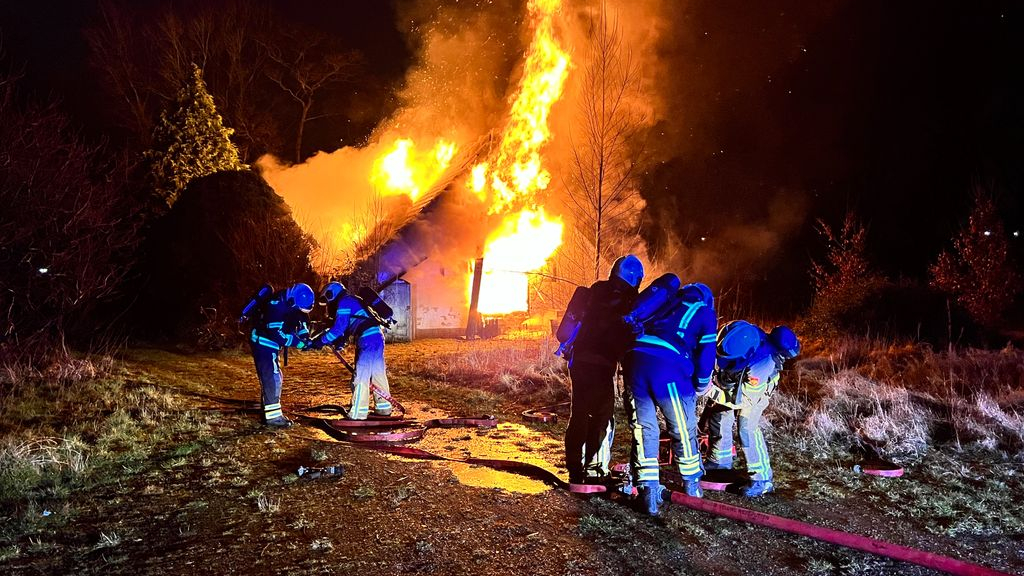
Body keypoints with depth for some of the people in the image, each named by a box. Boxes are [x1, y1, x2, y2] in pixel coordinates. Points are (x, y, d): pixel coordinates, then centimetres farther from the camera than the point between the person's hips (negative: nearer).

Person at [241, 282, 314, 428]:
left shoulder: (291, 303, -3)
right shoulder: (276, 307, -29)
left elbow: (302, 319, 12)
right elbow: (277, 334, -31)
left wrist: (305, 336, -6)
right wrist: (300, 343, -30)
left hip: (270, 345, 9)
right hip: (262, 343, -9)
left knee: (273, 378, 14)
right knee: (272, 377, -11)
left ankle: (268, 413, 24)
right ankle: (273, 416, -7)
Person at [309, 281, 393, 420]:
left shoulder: (344, 302, -3)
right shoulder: (353, 300, 26)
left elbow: (339, 328, -11)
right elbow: (348, 328, 27)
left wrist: (321, 341, -3)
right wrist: (340, 341, 13)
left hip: (368, 340, -10)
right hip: (377, 337, 10)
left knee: (360, 376, -6)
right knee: (378, 374, 15)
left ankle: (358, 413, -4)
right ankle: (383, 408, 23)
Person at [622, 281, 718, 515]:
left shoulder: (667, 302, 29)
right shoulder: (705, 312, 17)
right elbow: (706, 352, 9)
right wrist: (701, 386, 22)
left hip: (634, 359, 4)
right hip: (668, 366, -4)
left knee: (644, 429, 12)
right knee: (683, 430, 14)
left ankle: (648, 490, 8)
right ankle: (692, 486, 29)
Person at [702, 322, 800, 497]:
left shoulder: (762, 364, -45)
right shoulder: (737, 334, -35)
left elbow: (742, 399, -33)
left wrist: (713, 392, -34)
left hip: (755, 388, -6)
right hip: (734, 382, 6)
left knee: (747, 428, -17)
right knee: (718, 415, 10)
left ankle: (762, 478, -7)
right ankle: (720, 460, 32)